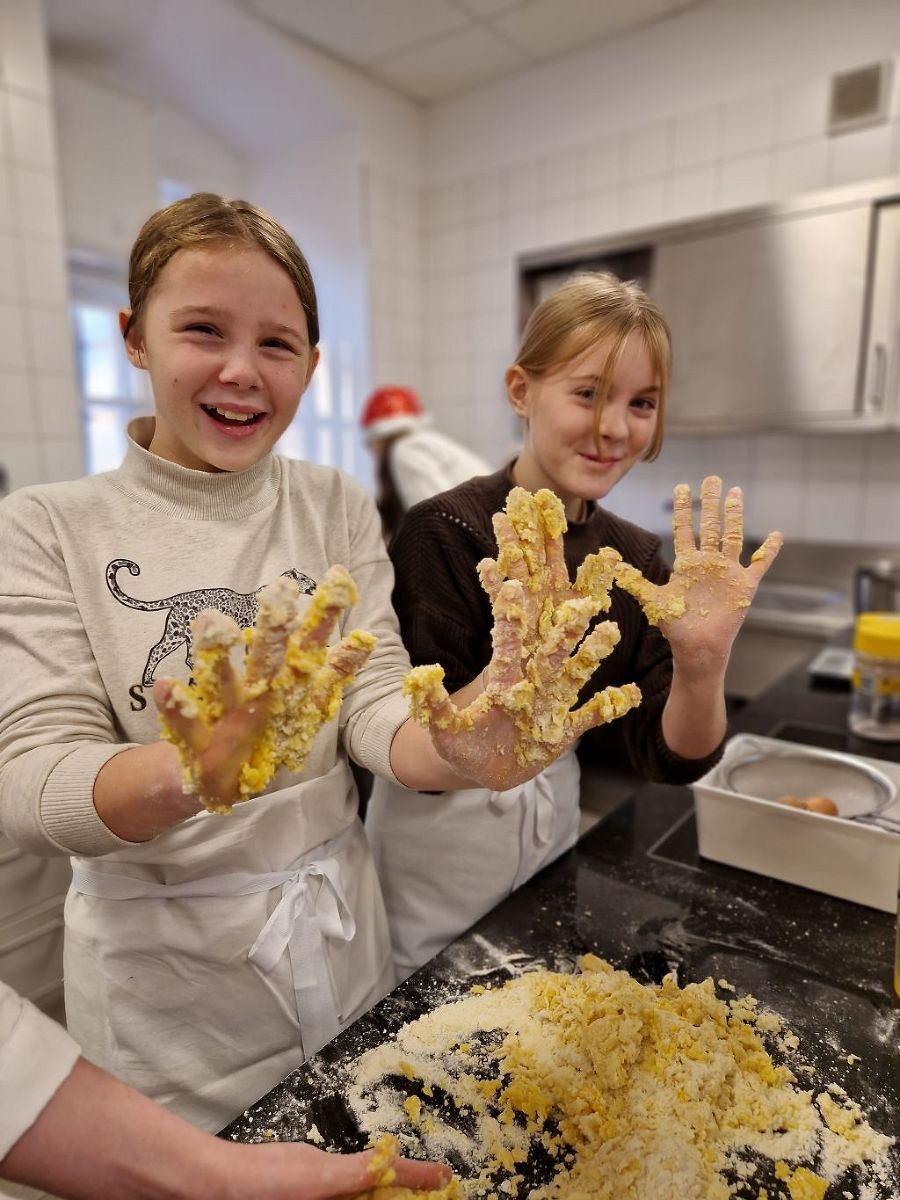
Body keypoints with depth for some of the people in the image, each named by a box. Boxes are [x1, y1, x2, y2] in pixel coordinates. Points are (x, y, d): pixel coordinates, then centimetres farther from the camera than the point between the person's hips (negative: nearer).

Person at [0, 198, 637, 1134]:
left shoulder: (338, 509, -3)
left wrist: (456, 749, -34)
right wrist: (189, 774, -41)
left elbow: (375, 705, -12)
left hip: (338, 925, 3)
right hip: (160, 957, -2)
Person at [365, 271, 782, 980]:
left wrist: (701, 662, -29)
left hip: (556, 832, 5)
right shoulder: (445, 531, -20)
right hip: (439, 848, -4)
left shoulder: (636, 558, -6)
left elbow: (671, 758, -9)